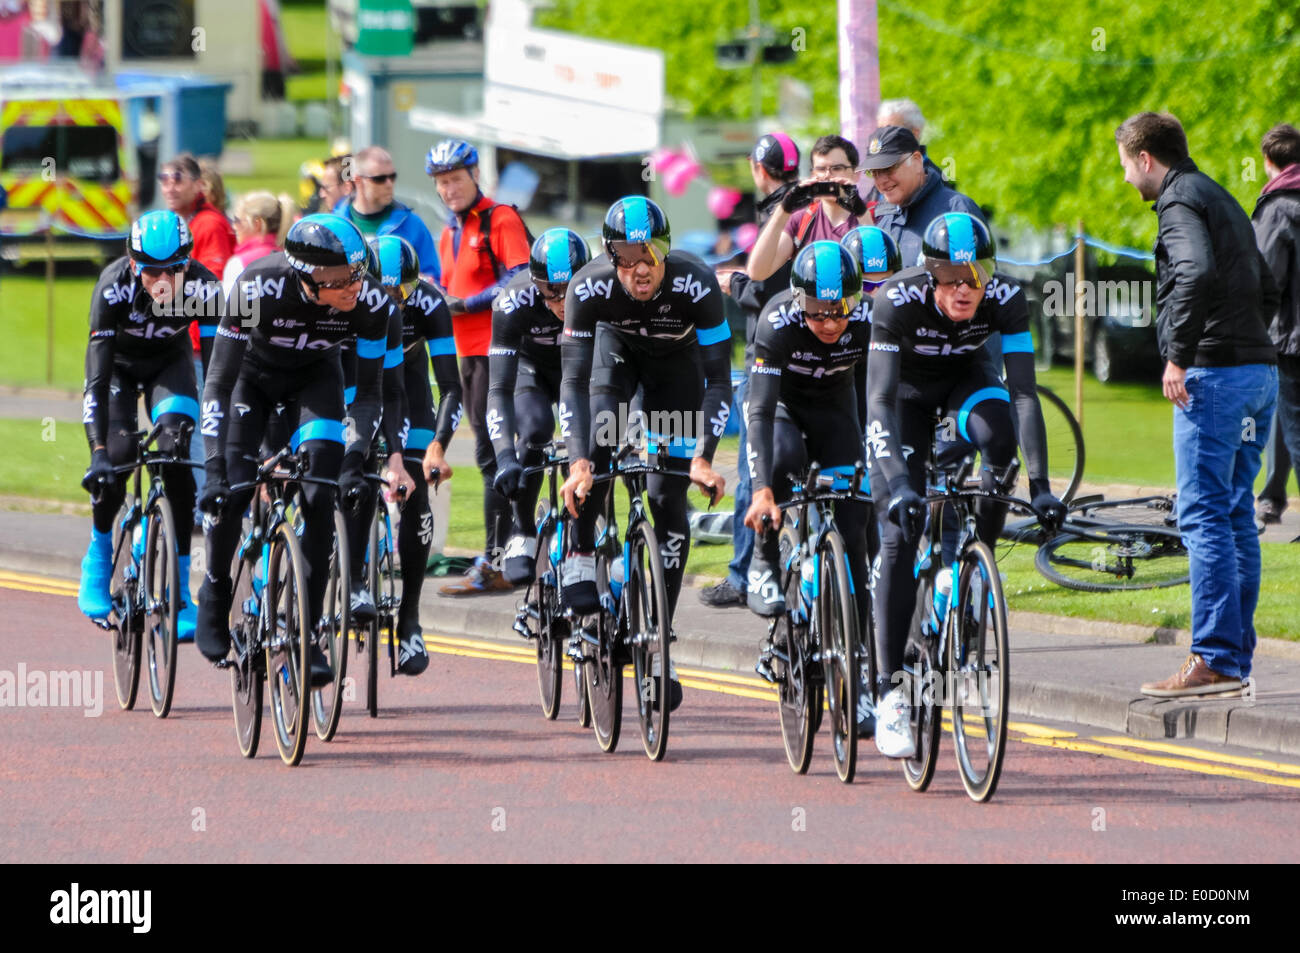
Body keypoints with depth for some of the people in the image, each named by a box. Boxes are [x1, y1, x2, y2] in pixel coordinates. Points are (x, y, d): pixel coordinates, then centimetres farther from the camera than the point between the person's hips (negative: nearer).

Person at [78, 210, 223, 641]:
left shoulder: (204, 287, -34)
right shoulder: (114, 287, -37)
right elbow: (97, 376, -39)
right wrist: (98, 453, -48)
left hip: (169, 363, 1)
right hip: (120, 363, -1)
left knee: (175, 452, -21)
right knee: (118, 456, -21)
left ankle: (180, 587, -14)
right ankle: (99, 553, 8)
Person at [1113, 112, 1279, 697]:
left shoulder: (1180, 200, -7)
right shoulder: (1221, 200, 22)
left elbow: (1198, 271, -26)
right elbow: (1267, 290, 28)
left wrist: (1179, 355, -23)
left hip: (1215, 375, -9)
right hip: (1259, 371, 9)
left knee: (1203, 517, -10)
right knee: (1235, 518, 12)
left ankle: (1214, 660, -14)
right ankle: (1236, 659, 13)